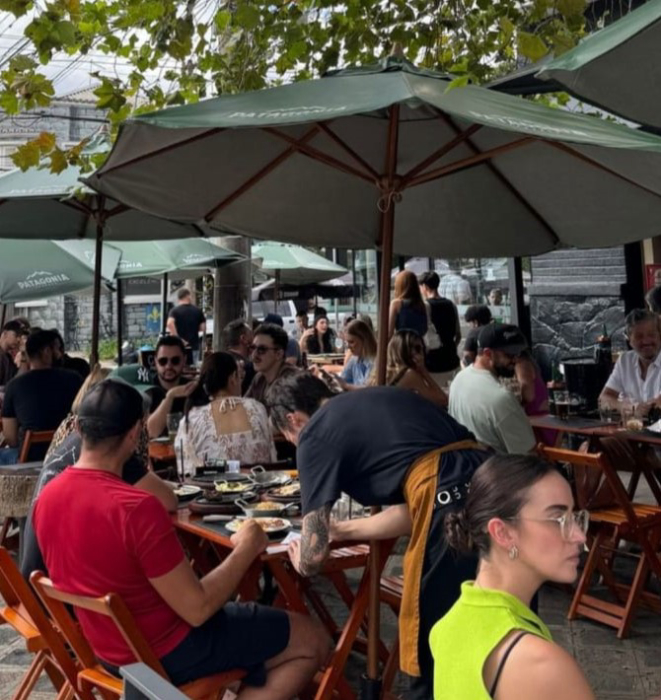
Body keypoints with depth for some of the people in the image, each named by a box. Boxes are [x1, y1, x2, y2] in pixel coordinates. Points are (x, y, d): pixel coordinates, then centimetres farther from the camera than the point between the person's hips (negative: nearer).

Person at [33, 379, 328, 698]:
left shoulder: (47, 497, -6)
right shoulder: (137, 508, -32)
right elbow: (197, 610, -25)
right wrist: (246, 549, -12)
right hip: (164, 653, -8)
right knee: (311, 639, 2)